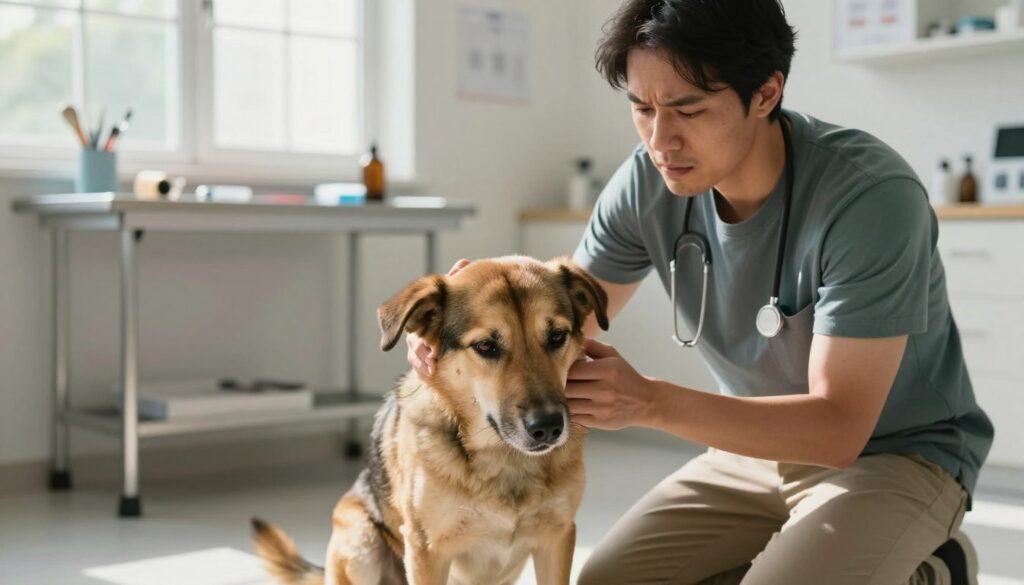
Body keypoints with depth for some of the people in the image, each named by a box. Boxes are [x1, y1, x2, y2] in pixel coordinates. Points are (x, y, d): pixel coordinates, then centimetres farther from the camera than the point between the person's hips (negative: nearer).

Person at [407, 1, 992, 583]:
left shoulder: (869, 196, -29)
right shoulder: (647, 184, -13)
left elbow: (838, 428, -29)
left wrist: (649, 400, -40)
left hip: (898, 455, -5)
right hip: (762, 446, 5)